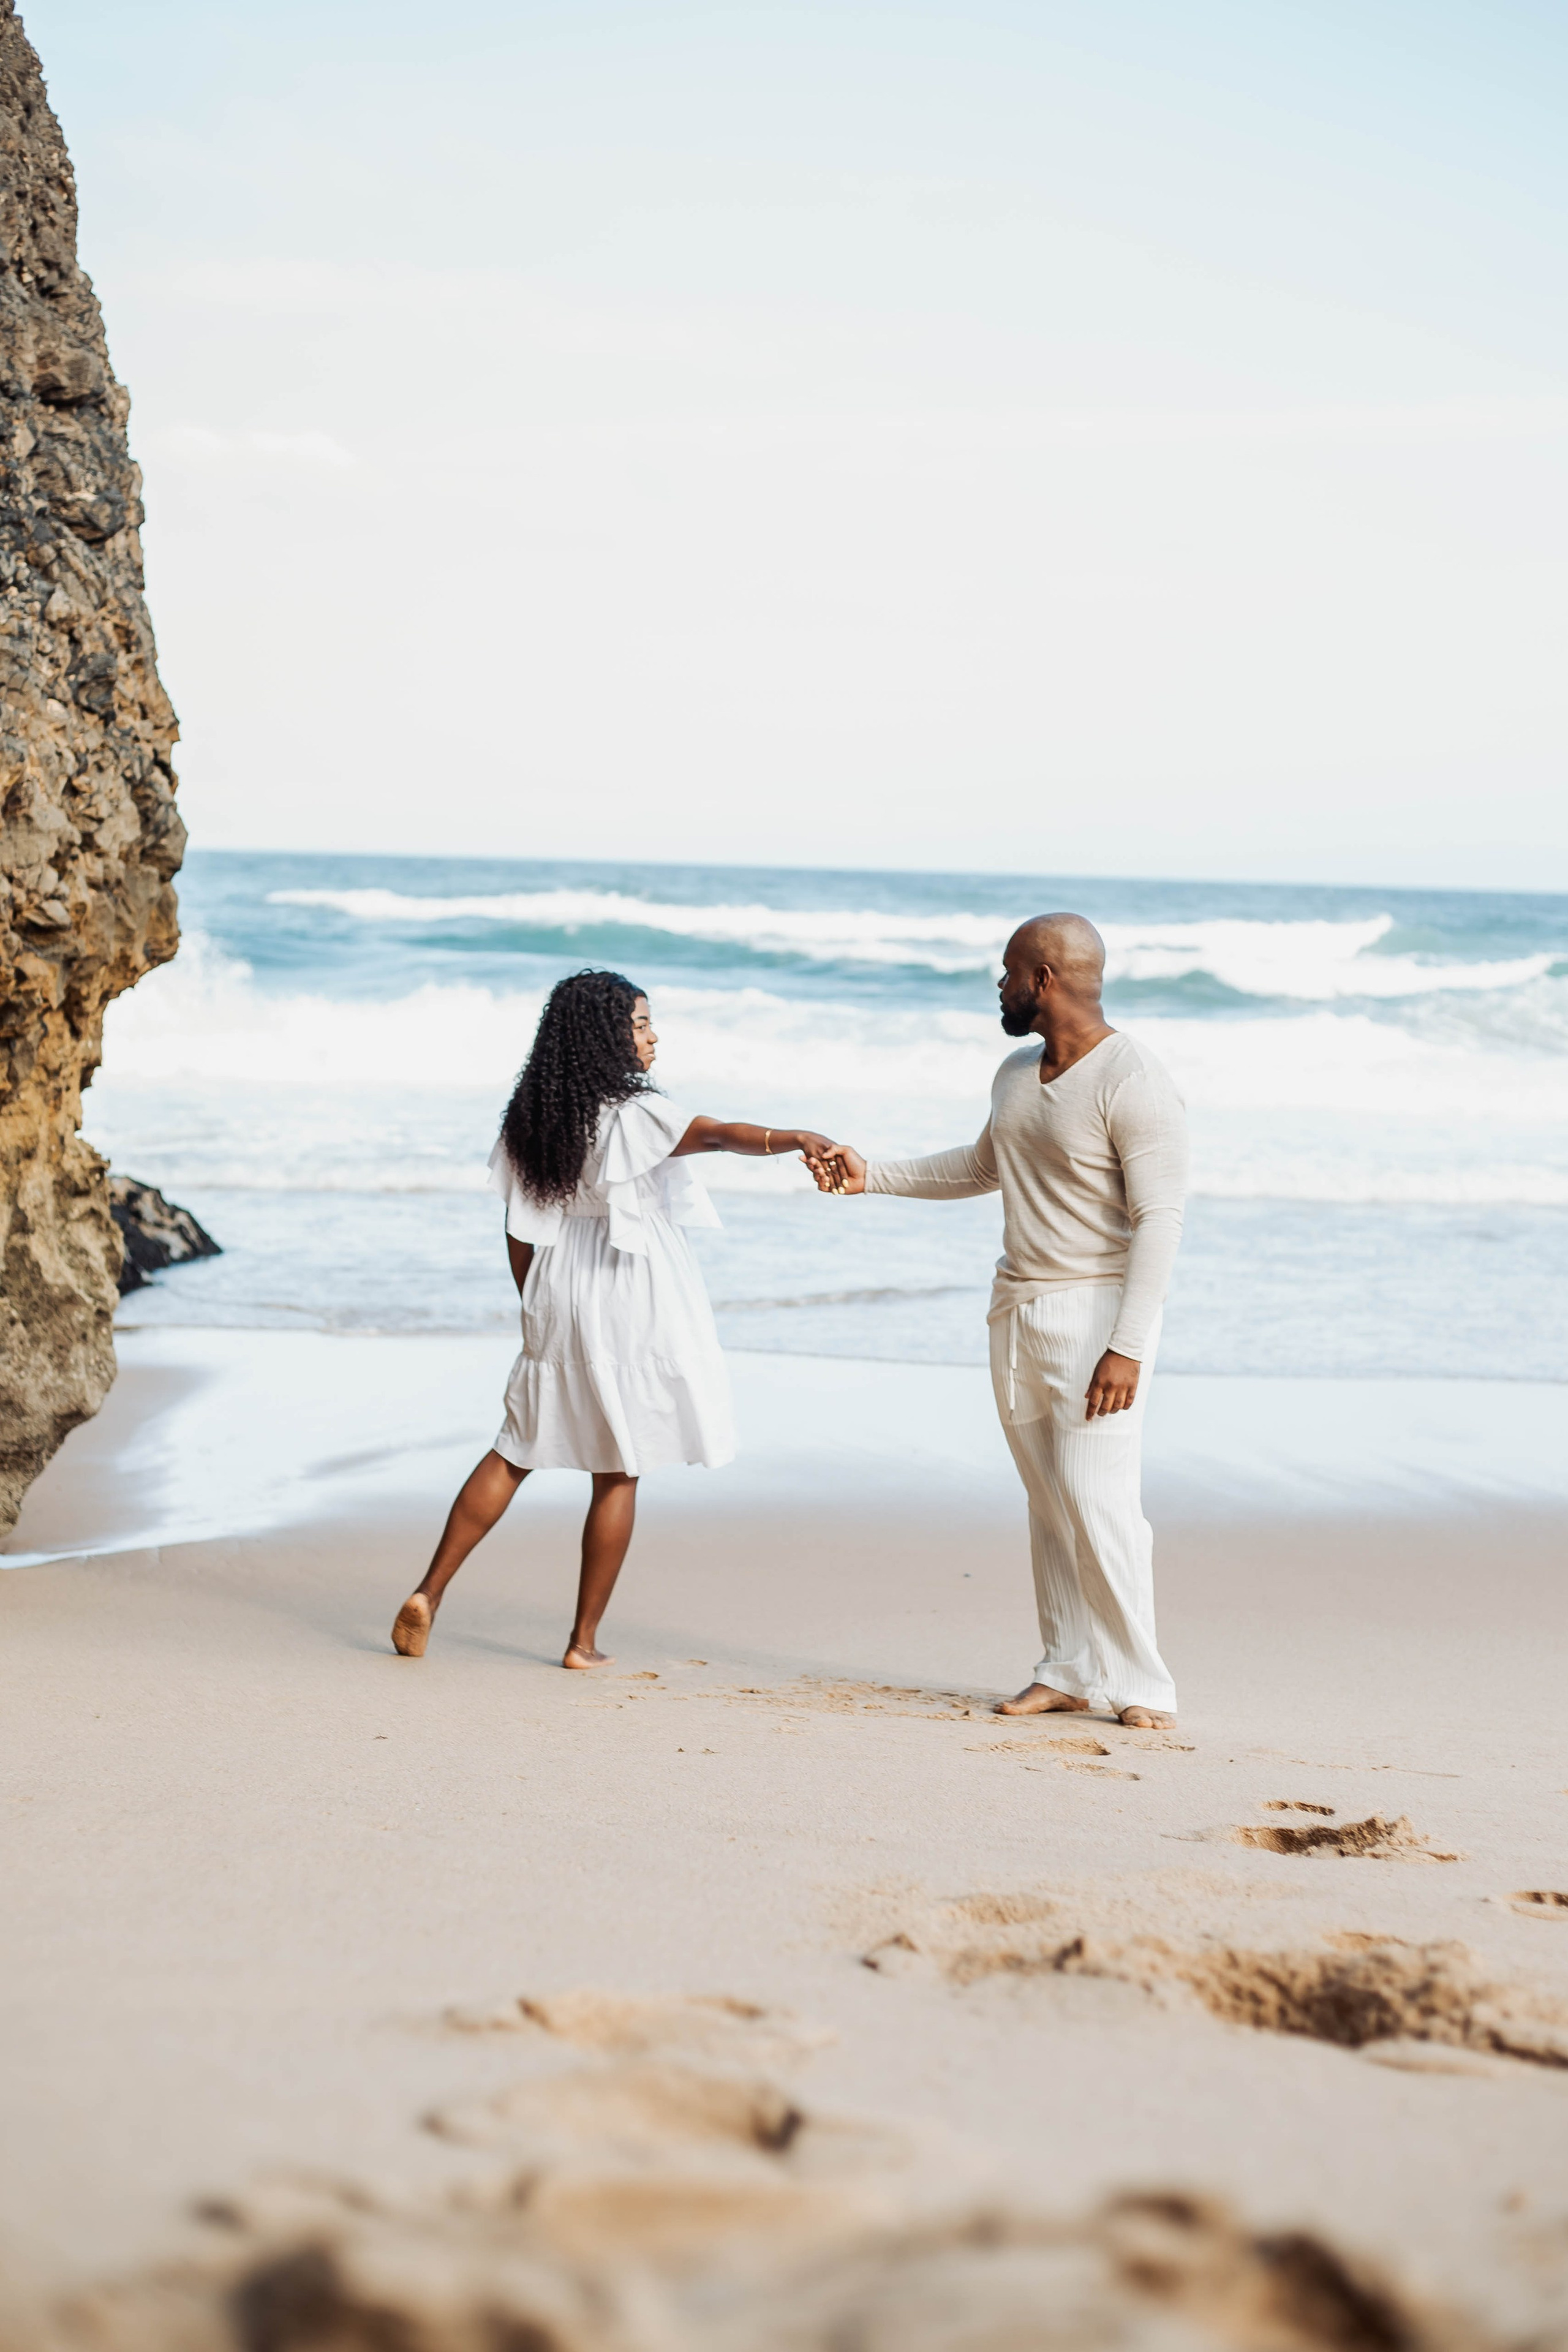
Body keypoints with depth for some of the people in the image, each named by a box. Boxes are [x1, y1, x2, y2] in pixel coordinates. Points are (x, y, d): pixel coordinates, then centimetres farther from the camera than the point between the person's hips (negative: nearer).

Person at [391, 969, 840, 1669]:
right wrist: (796, 1138, -44)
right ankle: (585, 1638, 7)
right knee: (619, 1473, 4)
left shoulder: (534, 1114, 5)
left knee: (516, 1453, 15)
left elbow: (519, 1231, 9)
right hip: (627, 1308, -6)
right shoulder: (629, 1112, -14)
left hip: (557, 1304, 6)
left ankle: (429, 1592, 9)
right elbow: (712, 1134, -32)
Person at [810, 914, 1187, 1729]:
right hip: (1017, 1308, 8)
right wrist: (871, 1174, 22)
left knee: (1097, 1495, -12)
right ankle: (1069, 1672, 11)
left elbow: (1160, 1220, -18)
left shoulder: (1134, 1085, -15)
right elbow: (981, 1167, 29)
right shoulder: (1016, 1073, 11)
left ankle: (1139, 1683, -5)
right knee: (1048, 1502, 7)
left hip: (1096, 1310, -8)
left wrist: (1127, 1347, -23)